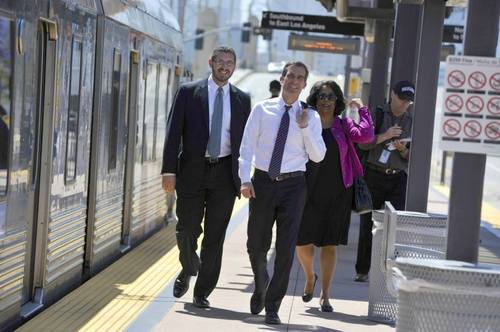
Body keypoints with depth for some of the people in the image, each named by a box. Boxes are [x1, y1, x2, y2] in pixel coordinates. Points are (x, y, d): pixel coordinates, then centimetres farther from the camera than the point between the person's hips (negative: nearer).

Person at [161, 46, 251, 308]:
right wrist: (169, 171, -9)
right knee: (187, 230, 1)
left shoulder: (242, 99, 9)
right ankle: (188, 269, 32)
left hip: (225, 173, 1)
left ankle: (202, 292, 10)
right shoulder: (188, 93, 3)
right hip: (193, 170, -1)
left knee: (215, 236, 1)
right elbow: (174, 133, -1)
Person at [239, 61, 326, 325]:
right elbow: (247, 147, 1)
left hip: (293, 185, 0)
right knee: (256, 245, 7)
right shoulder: (262, 110, 3)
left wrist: (305, 127, -11)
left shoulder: (310, 117, 4)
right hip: (262, 182, 0)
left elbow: (318, 156, 0)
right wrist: (245, 180, -10)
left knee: (286, 248, -2)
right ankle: (260, 288, 36)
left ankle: (272, 306, 9)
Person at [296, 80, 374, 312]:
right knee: (302, 241, 1)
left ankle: (325, 295, 13)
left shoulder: (343, 126, 4)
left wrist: (362, 109, -6)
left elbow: (366, 136, -12)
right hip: (309, 191, 0)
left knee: (330, 244, 4)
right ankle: (310, 277, 32)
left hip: (336, 193, 0)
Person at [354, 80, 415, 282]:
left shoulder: (411, 122, 10)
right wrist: (385, 136, -18)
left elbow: (410, 158, 11)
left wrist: (403, 150, -10)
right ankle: (362, 270, 12)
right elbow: (363, 143, -6)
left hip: (398, 179, 2)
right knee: (367, 224, 3)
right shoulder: (377, 115, 2)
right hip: (374, 176, -1)